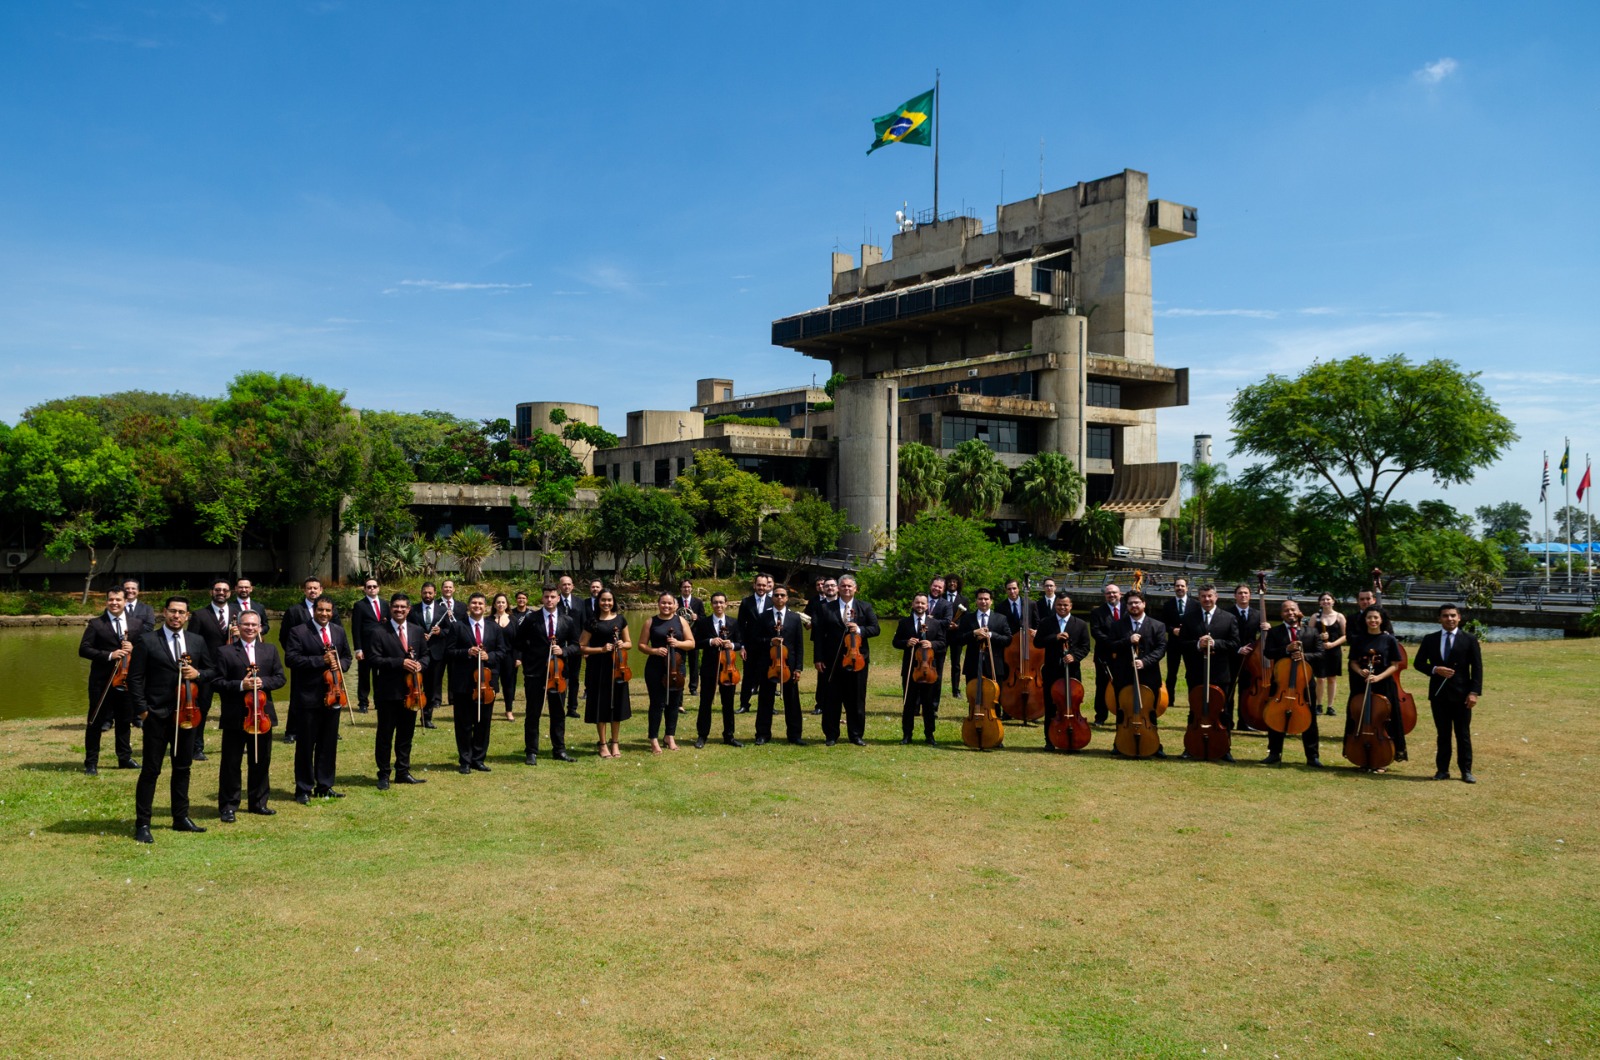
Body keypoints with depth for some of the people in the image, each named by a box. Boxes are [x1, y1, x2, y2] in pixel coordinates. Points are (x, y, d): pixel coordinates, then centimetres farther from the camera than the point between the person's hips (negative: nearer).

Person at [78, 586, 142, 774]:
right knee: (95, 722, 2)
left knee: (125, 721, 12)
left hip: (126, 679, 3)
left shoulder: (136, 625, 7)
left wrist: (133, 649, -12)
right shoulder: (96, 624, -2)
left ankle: (125, 758, 24)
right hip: (101, 681, -3)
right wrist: (109, 655, -20)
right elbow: (83, 649, -8)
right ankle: (91, 762, 9)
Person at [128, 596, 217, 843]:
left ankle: (181, 817, 23)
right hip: (157, 715, -4)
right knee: (151, 770, -1)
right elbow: (135, 677, -4)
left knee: (183, 767, 12)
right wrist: (141, 709, -10)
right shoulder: (146, 641, -4)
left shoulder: (197, 642, 9)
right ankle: (142, 824, 7)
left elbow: (213, 670, 14)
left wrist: (198, 674, -8)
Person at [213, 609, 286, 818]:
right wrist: (240, 685, -19)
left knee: (261, 762, 12)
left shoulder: (270, 650, 10)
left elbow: (281, 678, 5)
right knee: (231, 763, 3)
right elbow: (218, 683, -5)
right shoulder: (225, 652, -1)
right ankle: (228, 806, 12)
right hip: (234, 716, -3)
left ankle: (258, 802, 24)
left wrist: (263, 682, -13)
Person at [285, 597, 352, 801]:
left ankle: (324, 787, 22)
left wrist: (340, 665, -6)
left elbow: (347, 656, 17)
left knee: (329, 743, 12)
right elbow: (291, 658, -15)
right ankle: (303, 789, 12)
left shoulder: (339, 631, 10)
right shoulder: (298, 631, -7)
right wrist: (321, 660, -21)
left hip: (333, 694, 5)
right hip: (308, 696, -5)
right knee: (306, 744, 2)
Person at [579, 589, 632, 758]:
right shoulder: (592, 622, -1)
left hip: (617, 667, 3)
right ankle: (603, 744, 12)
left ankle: (614, 743, 19)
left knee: (617, 705, 6)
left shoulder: (620, 620, 7)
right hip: (598, 669, -2)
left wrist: (622, 644, -9)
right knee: (601, 706, 2)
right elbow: (582, 647, -2)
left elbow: (629, 644, 13)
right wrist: (601, 649, -14)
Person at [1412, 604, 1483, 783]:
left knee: (1463, 734, 3)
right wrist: (1435, 669, -11)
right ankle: (1442, 769, 13)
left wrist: (1474, 692, -11)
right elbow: (1418, 663, 8)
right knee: (1443, 734, 8)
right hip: (1438, 694, 2)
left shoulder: (1469, 640, 1)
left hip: (1461, 694, -2)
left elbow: (1477, 667, -2)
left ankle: (1466, 770, 10)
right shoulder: (1430, 639, 7)